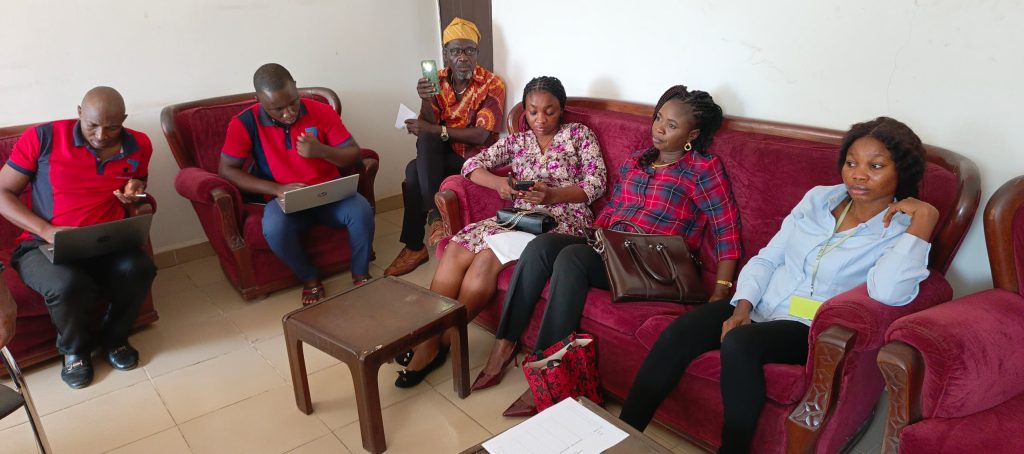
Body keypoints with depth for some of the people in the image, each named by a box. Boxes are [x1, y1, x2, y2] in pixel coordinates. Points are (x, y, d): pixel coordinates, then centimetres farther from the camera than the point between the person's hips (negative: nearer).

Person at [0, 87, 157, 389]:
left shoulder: (138, 146, 2)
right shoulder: (42, 138, -7)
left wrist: (136, 189, -2)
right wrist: (46, 230, -18)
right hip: (43, 245, -2)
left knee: (139, 269, -31)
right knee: (68, 284, -35)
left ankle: (114, 337, 1)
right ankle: (75, 348, 1)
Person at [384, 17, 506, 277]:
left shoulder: (492, 85, -11)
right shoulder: (438, 80, 3)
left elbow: (480, 136, -20)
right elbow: (429, 127, -3)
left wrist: (434, 130, -27)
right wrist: (426, 101, -24)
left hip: (475, 158, -4)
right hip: (444, 155, 5)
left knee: (415, 170, -26)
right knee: (425, 142, -28)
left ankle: (415, 246, -16)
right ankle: (434, 214, -26)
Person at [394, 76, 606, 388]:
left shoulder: (580, 134, 10)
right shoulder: (517, 141, 20)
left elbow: (597, 184, 0)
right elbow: (473, 164, 13)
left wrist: (552, 194, -17)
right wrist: (499, 182, -10)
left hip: (563, 220, -4)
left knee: (489, 256, -30)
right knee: (456, 250, -24)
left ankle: (440, 340, -17)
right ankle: (428, 339, -22)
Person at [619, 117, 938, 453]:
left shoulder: (903, 228, -6)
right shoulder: (818, 198, 8)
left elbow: (889, 293, -27)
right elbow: (766, 259, 8)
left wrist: (925, 220, -24)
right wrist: (742, 308, -7)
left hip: (811, 329, -4)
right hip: (761, 305, 5)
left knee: (739, 344, -35)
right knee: (679, 332, -21)